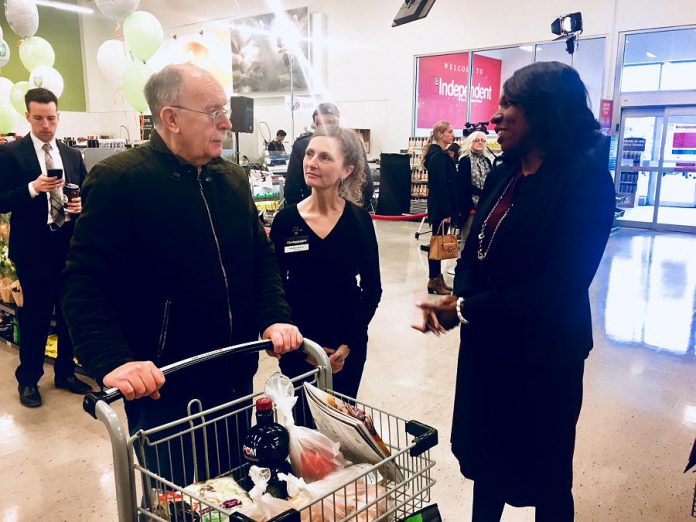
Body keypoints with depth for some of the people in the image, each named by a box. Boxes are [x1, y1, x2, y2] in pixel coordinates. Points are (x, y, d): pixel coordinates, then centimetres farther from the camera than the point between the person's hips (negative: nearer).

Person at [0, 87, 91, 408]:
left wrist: (81, 204, -9)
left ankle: (65, 372, 28)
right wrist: (33, 188, -23)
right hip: (34, 248, -4)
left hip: (69, 245, 4)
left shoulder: (72, 155, 10)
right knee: (36, 313, 4)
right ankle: (28, 379, 22)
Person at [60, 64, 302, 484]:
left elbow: (262, 257, 12)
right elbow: (86, 281, -17)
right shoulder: (118, 180, -13)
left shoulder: (233, 178, 7)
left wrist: (275, 317, -4)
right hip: (162, 390, -6)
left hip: (236, 379, 6)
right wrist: (112, 360, -30)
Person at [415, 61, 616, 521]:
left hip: (542, 355, -6)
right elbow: (476, 248, 7)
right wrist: (458, 298, -13)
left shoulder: (586, 181, -17)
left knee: (544, 473, 14)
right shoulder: (504, 174, 6)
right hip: (485, 345, 7)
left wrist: (467, 310, -23)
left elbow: (561, 287, -23)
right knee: (485, 456, 21)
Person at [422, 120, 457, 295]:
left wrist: (449, 209, 15)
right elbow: (441, 185, -20)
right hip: (440, 207, -10)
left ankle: (437, 279, 20)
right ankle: (434, 281, 5)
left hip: (439, 206, 10)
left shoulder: (440, 154, 15)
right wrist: (446, 212, -21)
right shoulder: (439, 156, -15)